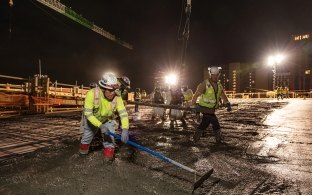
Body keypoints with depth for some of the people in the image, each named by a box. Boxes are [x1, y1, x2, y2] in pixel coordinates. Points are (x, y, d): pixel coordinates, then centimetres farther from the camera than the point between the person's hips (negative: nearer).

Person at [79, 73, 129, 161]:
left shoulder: (117, 97, -33)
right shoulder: (92, 93, -38)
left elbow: (123, 113, -37)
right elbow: (88, 114, -35)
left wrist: (125, 129, -52)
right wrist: (100, 125, -45)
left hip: (107, 120, 0)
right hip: (92, 119, 0)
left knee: (109, 136, -10)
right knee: (88, 135, 19)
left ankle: (109, 155, 15)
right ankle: (83, 149, 51)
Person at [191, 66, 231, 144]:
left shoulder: (219, 85, 4)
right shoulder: (204, 84, -17)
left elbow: (223, 95, 3)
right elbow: (196, 95, -20)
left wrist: (227, 104, -10)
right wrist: (193, 106, -26)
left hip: (212, 108, 7)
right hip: (205, 108, -7)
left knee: (205, 123, 17)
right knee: (216, 123, -7)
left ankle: (196, 137, 32)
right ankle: (218, 139, 11)